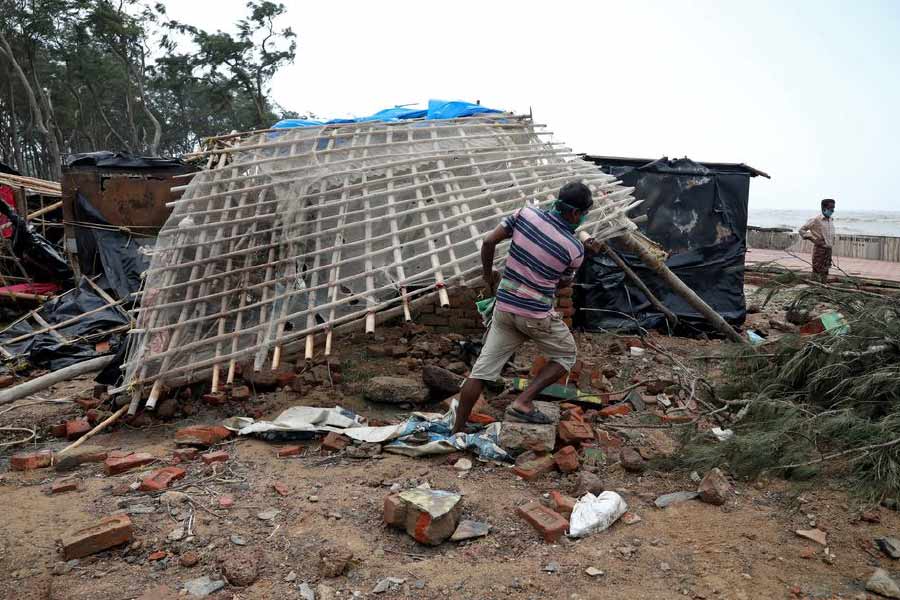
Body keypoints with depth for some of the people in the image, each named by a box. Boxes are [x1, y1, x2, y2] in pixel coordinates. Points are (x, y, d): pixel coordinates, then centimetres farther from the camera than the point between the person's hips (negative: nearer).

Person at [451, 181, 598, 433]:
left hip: (504, 306, 4)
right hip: (537, 315, -4)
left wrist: (487, 275, 13)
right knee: (565, 356, 21)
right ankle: (523, 403, 6)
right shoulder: (575, 249, -10)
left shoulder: (526, 213, -3)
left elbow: (489, 242, -3)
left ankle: (458, 430, 16)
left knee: (483, 368, 10)